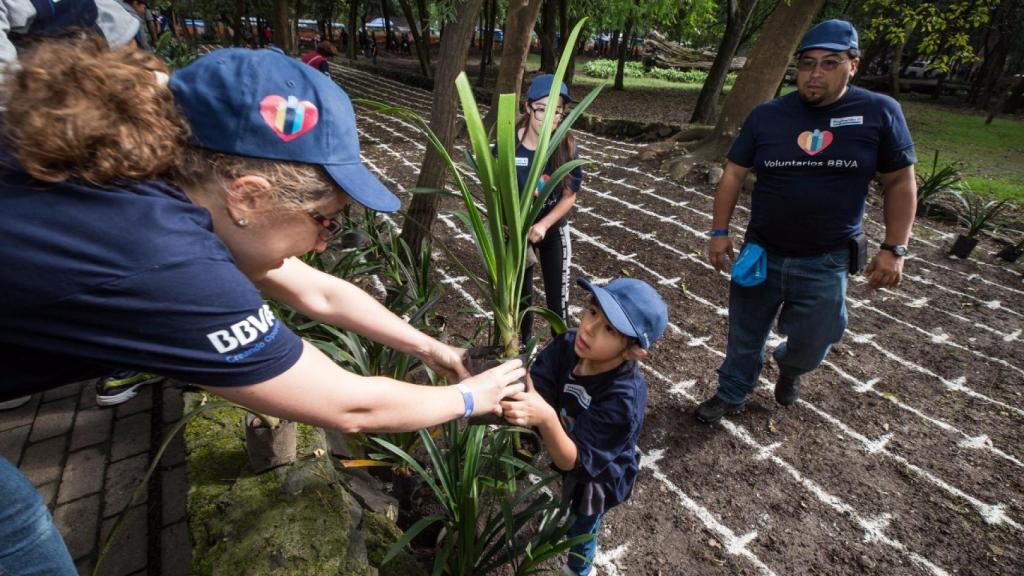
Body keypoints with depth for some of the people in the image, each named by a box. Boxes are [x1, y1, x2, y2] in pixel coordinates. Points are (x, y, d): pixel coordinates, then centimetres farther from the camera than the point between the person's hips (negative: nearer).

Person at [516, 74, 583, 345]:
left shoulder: (566, 145, -16)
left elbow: (569, 196, -11)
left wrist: (543, 225, -24)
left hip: (554, 230, 0)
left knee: (558, 298, 3)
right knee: (520, 293, 16)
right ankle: (522, 344, 41)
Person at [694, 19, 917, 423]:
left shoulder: (880, 112, -5)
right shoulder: (767, 115, -2)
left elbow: (900, 183, 1)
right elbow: (733, 175, 1)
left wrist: (894, 248, -4)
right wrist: (720, 232, -4)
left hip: (826, 262, 0)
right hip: (760, 253, 1)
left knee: (812, 343, 13)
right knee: (745, 335, 13)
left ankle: (789, 367, 49)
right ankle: (731, 395, 35)